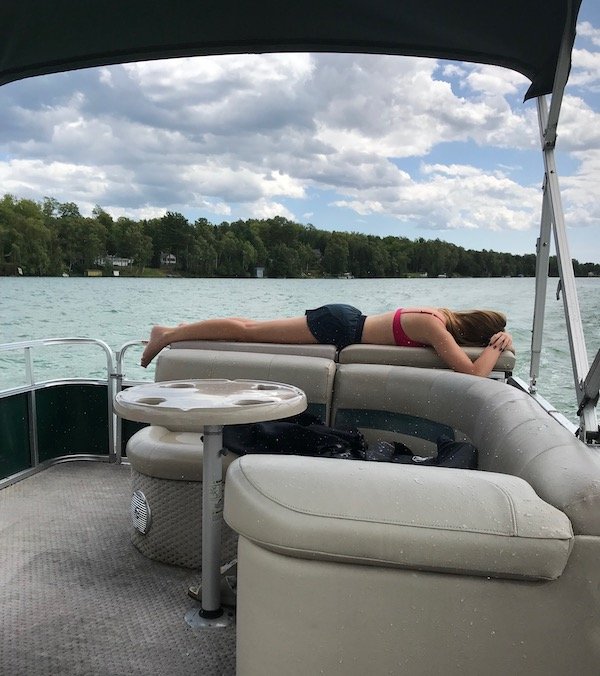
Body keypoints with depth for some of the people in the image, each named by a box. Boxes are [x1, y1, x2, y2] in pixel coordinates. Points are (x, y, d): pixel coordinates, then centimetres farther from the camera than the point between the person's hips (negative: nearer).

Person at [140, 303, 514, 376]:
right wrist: (497, 347, -11)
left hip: (345, 319, 8)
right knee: (247, 330, -2)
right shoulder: (437, 328, -20)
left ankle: (179, 331, 26)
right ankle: (169, 335, 9)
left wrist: (497, 339, 10)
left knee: (251, 327, 16)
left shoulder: (445, 316, 5)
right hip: (339, 328, -8)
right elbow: (474, 372, -29)